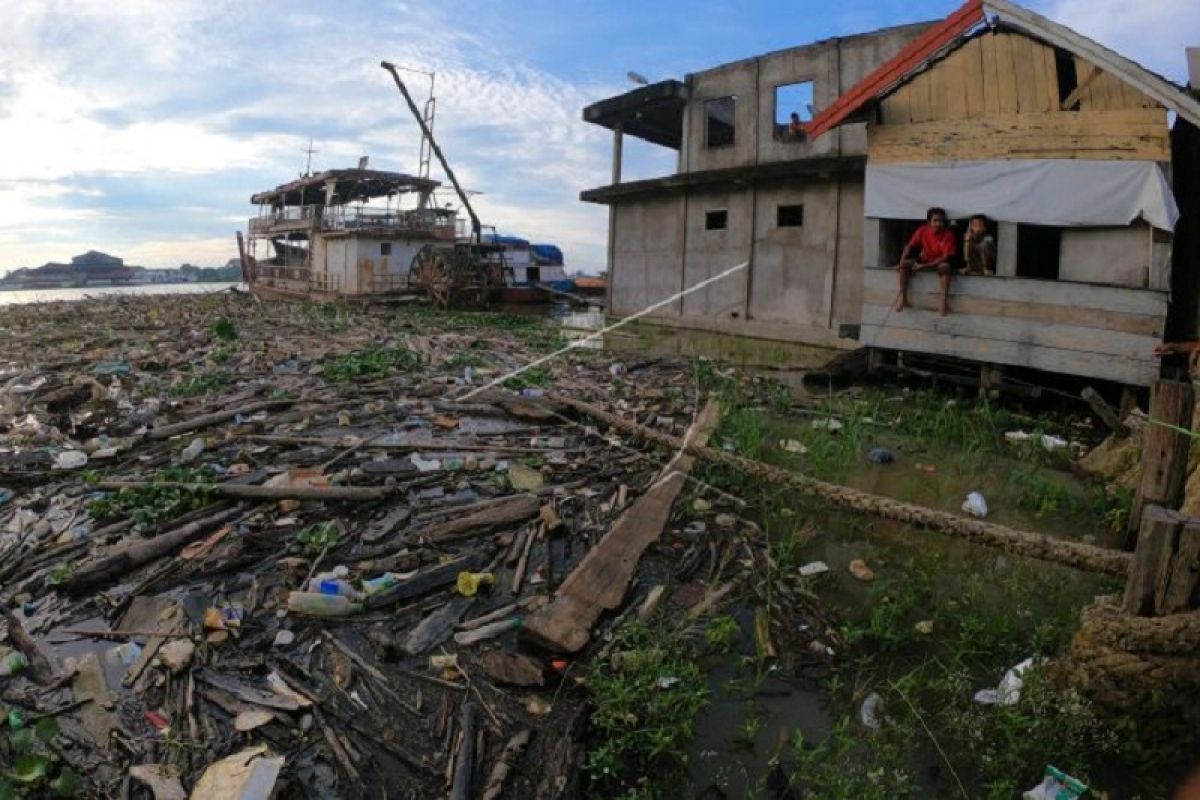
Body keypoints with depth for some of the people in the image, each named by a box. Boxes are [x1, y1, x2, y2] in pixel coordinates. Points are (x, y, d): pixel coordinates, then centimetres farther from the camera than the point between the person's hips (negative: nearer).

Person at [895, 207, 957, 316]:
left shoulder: (948, 234, -19)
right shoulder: (922, 230, -10)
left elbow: (947, 257, -24)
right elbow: (909, 246, -6)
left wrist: (925, 266, -31)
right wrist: (901, 262, -22)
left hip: (939, 261, -3)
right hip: (923, 259, 3)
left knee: (945, 266, -38)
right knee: (905, 264, -22)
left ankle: (944, 300, -35)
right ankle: (903, 297, -18)